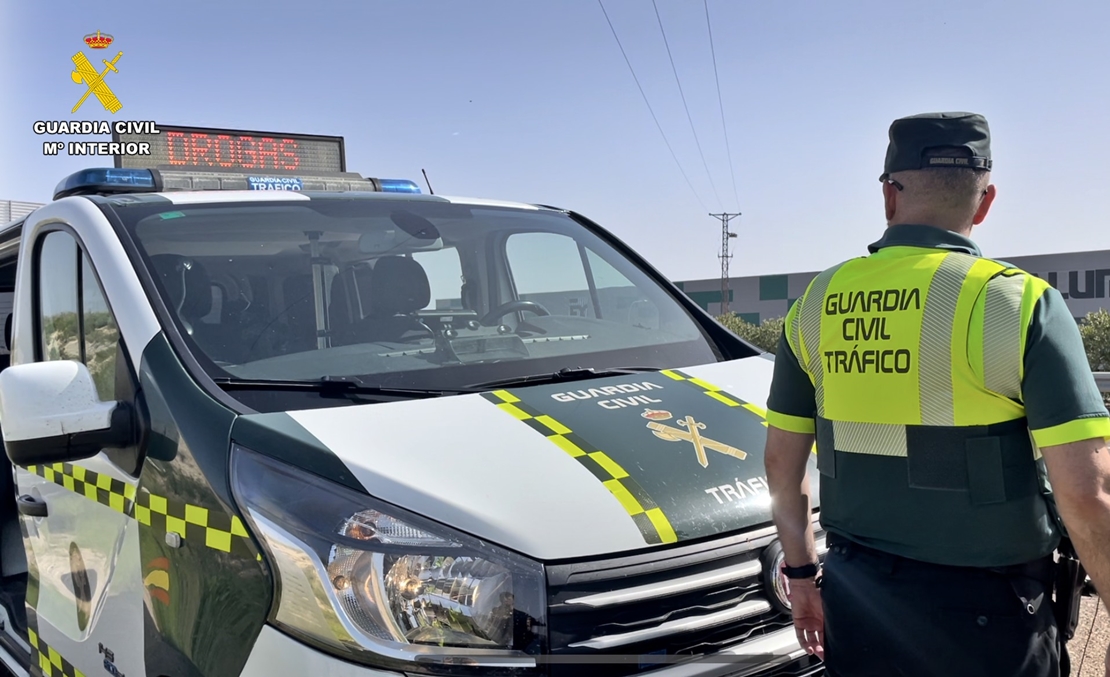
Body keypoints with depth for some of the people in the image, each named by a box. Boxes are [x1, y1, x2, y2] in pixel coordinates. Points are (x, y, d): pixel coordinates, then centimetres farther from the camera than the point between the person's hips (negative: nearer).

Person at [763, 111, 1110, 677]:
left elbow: (782, 462, 6)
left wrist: (801, 574, 17)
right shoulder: (1020, 303, -13)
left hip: (857, 602, 4)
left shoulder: (816, 303, 0)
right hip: (985, 612, -3)